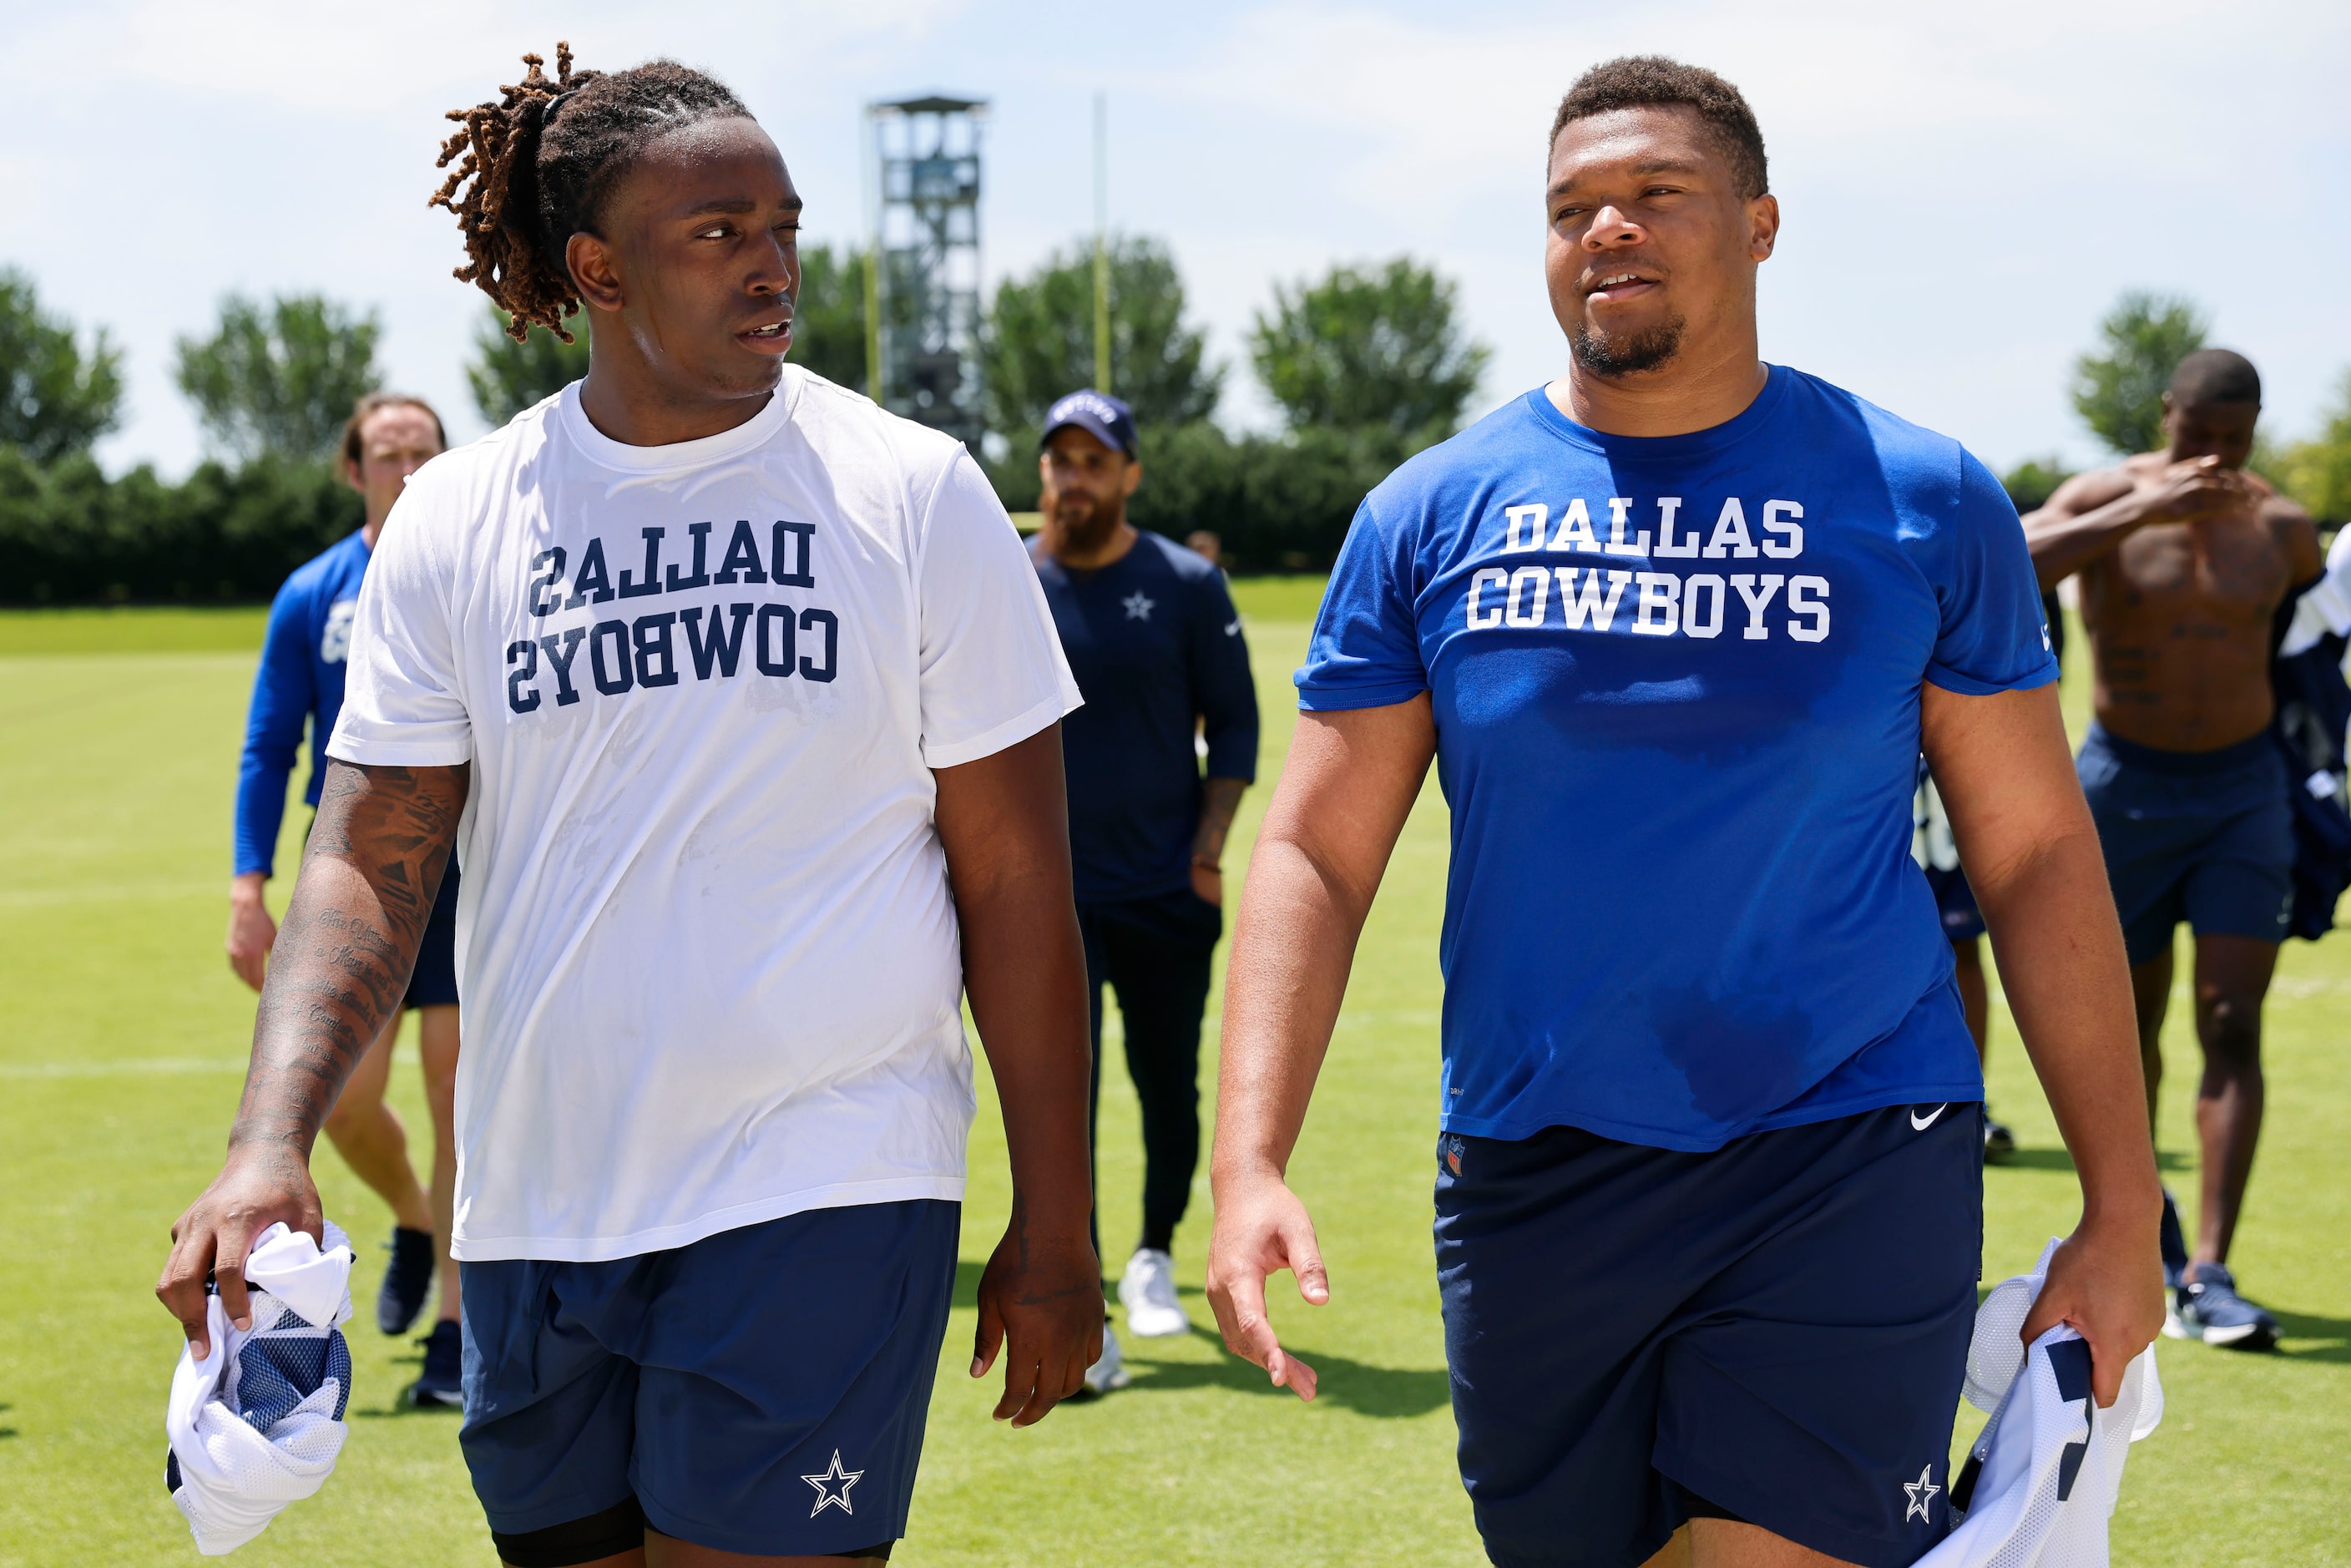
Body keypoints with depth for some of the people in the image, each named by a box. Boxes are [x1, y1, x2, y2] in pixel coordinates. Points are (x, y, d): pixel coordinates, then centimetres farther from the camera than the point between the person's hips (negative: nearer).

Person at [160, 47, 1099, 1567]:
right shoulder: (454, 521, 4)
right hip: (536, 1214, 3)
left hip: (823, 1206, -3)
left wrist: (1053, 1230, -1)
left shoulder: (916, 494, -1)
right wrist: (270, 1142, -16)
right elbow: (372, 857, 1)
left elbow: (1015, 882, 1)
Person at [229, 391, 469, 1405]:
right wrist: (249, 891, -3)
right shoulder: (311, 597, 3)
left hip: (465, 867, -1)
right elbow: (268, 750, 5)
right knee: (344, 1101, -1)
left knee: (458, 1100, -3)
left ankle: (457, 1334, 7)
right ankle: (414, 1224, 32)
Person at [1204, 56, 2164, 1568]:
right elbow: (1314, 855, 1)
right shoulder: (1432, 515, 3)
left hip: (1849, 1168, -2)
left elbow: (2037, 856, 4)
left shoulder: (1924, 501, 2)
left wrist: (2123, 1213, 1)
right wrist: (1249, 1167, -12)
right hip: (1530, 1185, 2)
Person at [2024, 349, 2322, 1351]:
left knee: (2233, 1029, -10)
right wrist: (2139, 512, -32)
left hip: (2245, 789, 1)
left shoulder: (2282, 530, 0)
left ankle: (2208, 1277, -14)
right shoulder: (2107, 500, -9)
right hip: (2126, 786, -1)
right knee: (2131, 1020, 11)